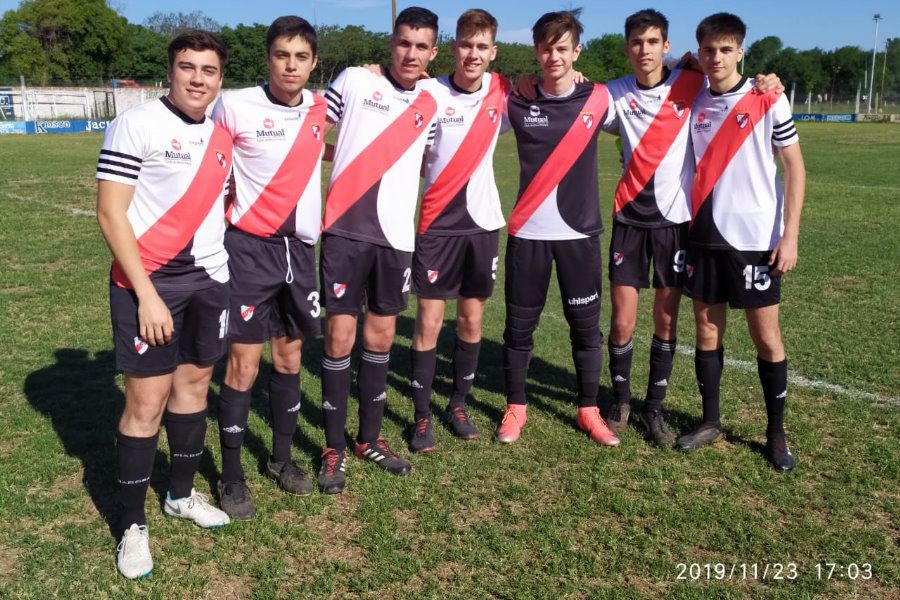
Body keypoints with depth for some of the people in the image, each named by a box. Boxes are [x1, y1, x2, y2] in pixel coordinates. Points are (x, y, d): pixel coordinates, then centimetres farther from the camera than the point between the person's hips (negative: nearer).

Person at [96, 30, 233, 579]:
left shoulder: (221, 136, 12)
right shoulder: (136, 125, -8)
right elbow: (111, 214, -12)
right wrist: (147, 294, -17)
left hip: (210, 279, 6)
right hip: (150, 282, -6)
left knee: (194, 385, 13)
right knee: (146, 402, -3)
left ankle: (182, 494, 31)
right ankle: (133, 526, 12)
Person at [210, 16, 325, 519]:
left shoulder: (321, 108, 4)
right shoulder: (236, 105, -10)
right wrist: (229, 202, -1)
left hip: (302, 247, 5)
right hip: (251, 247, -5)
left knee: (291, 356, 13)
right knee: (244, 363, -2)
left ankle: (282, 457, 28)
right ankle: (232, 475, 12)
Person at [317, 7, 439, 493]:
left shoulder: (430, 106, 10)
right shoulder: (354, 80, 0)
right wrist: (344, 159, -2)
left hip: (396, 235, 4)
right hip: (345, 230, -4)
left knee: (381, 336, 12)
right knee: (339, 338, -1)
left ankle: (370, 438, 27)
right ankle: (333, 448, 13)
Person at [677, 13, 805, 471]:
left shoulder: (768, 100, -5)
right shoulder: (692, 103, 5)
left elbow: (794, 166, -4)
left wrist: (790, 236, -10)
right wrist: (685, 224, 4)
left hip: (754, 238, -3)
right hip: (703, 236, 4)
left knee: (766, 336, 3)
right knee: (707, 330, 9)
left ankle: (776, 433, 17)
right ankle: (710, 421, 23)